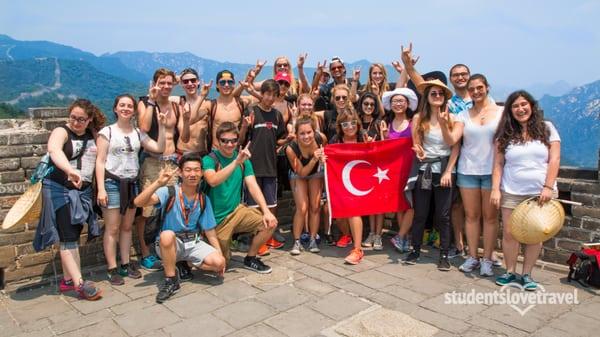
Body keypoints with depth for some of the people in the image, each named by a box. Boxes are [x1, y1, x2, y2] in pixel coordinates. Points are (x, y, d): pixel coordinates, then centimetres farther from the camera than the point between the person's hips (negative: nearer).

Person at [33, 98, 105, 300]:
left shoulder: (93, 134, 7)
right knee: (68, 238, -7)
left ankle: (68, 280, 20)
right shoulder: (61, 132, -10)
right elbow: (54, 150, -31)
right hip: (60, 190, -6)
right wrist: (69, 170, -49)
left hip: (83, 191, 6)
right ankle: (79, 283, -7)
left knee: (74, 236, 11)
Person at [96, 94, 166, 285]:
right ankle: (112, 269, 5)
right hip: (112, 183, -4)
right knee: (112, 228, -1)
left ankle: (125, 265, 19)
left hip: (132, 183, 4)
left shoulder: (138, 133, 9)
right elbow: (100, 161, -6)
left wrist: (162, 126, -6)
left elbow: (159, 148, -1)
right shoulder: (107, 131, -2)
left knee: (127, 227, 10)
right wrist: (101, 188, -13)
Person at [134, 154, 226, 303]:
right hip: (169, 244, -3)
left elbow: (209, 230, 5)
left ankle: (185, 263, 9)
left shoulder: (203, 200, -1)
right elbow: (139, 202, -29)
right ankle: (171, 280, -17)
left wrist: (219, 253, -2)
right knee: (167, 235, -38)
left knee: (218, 262, -20)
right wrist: (158, 183, -41)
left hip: (194, 242, 4)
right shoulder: (169, 192, -14)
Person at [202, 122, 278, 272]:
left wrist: (266, 211, -18)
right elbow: (213, 181, -34)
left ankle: (250, 259, 7)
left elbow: (253, 186, -5)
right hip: (217, 218, -4)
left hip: (237, 211, 5)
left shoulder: (243, 159, 2)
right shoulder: (209, 160, -14)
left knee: (270, 222, -14)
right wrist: (236, 162, -44)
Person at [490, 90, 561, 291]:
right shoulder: (505, 135, 5)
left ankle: (527, 274, 17)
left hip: (540, 192, 0)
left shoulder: (546, 128, 3)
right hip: (511, 193, 1)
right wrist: (495, 189, -6)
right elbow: (498, 164, 3)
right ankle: (510, 272, 17)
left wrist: (548, 187, -11)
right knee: (509, 233, 1)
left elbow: (554, 159, -2)